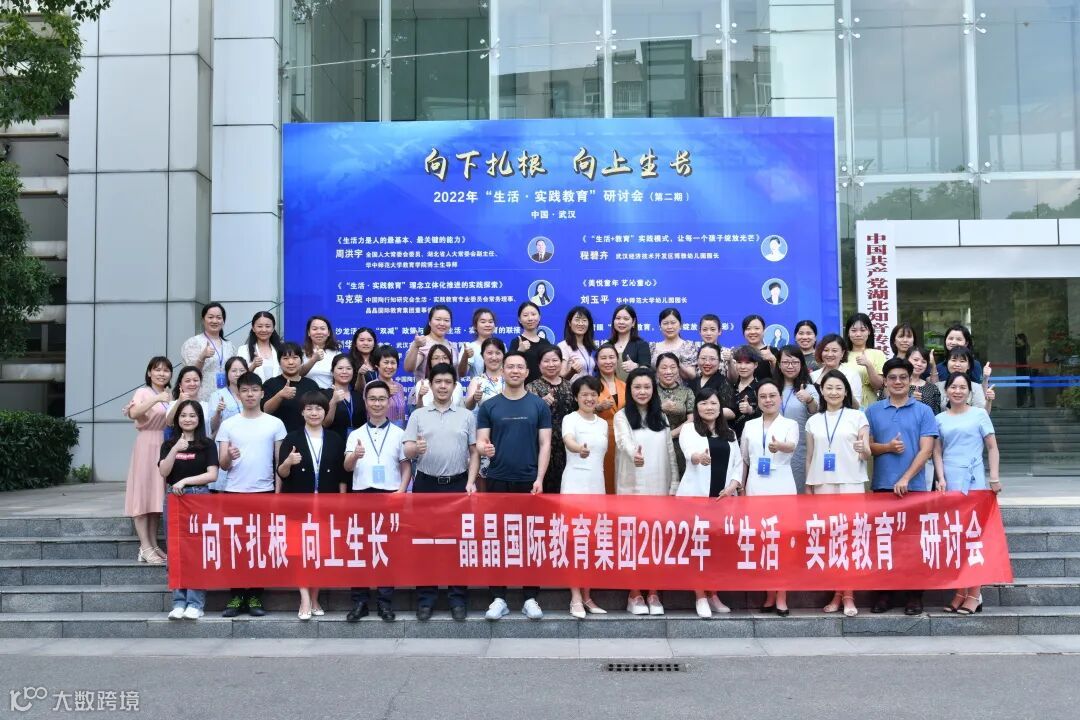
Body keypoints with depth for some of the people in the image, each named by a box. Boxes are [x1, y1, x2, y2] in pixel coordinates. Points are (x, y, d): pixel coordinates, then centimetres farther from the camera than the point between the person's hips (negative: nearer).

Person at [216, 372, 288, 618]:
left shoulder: (275, 424, 3)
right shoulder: (228, 425, 6)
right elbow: (222, 465, 5)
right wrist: (229, 456, -18)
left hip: (265, 492, -1)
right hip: (234, 492, 1)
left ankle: (255, 597, 10)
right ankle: (237, 596, 9)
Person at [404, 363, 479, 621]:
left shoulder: (467, 416, 5)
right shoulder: (418, 415, 5)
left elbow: (474, 452, 6)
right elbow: (406, 451, -1)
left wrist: (471, 482, -5)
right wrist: (416, 448, -24)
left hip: (457, 484, 0)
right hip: (426, 484, 0)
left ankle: (458, 598, 10)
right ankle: (426, 598, 12)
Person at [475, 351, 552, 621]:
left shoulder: (539, 405, 3)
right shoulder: (489, 406, 5)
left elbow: (545, 444, 1)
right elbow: (480, 441, 2)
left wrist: (539, 478, -8)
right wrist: (484, 448, -22)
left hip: (529, 481, -1)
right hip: (497, 480, 1)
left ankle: (530, 597, 12)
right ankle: (498, 597, 11)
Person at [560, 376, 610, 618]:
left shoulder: (603, 424, 13)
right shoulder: (570, 419, -7)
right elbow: (567, 440, -29)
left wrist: (604, 486, 12)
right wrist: (579, 448, -52)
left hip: (597, 485, 6)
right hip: (574, 484, -6)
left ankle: (586, 596, 15)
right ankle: (576, 598, -5)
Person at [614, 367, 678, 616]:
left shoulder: (661, 418, 11)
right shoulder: (622, 416, -2)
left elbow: (670, 453, 11)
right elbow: (624, 441, -23)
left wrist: (674, 485, 4)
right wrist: (634, 454, -45)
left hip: (659, 486, 3)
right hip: (632, 486, -3)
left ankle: (653, 594, 13)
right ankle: (634, 595, 8)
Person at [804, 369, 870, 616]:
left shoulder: (857, 416, 5)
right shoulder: (813, 421, 12)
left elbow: (867, 455, 3)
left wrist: (863, 449, -20)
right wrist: (808, 487, 8)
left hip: (851, 484, -2)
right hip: (822, 485, 2)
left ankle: (848, 595, 0)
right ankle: (836, 592, 7)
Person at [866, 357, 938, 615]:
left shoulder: (923, 411, 4)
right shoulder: (873, 411, 9)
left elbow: (926, 450, -4)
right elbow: (866, 446, 7)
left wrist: (905, 479, -13)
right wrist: (887, 447, -13)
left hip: (914, 486, -1)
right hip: (882, 486, 2)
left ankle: (915, 595, 9)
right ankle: (883, 593, 11)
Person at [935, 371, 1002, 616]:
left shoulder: (979, 414, 5)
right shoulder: (940, 419, 11)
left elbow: (992, 448, 3)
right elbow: (937, 452, 9)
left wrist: (994, 478, -4)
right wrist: (941, 479, -4)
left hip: (973, 480, -2)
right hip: (949, 481, 2)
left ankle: (974, 594, 1)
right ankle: (960, 592, 9)